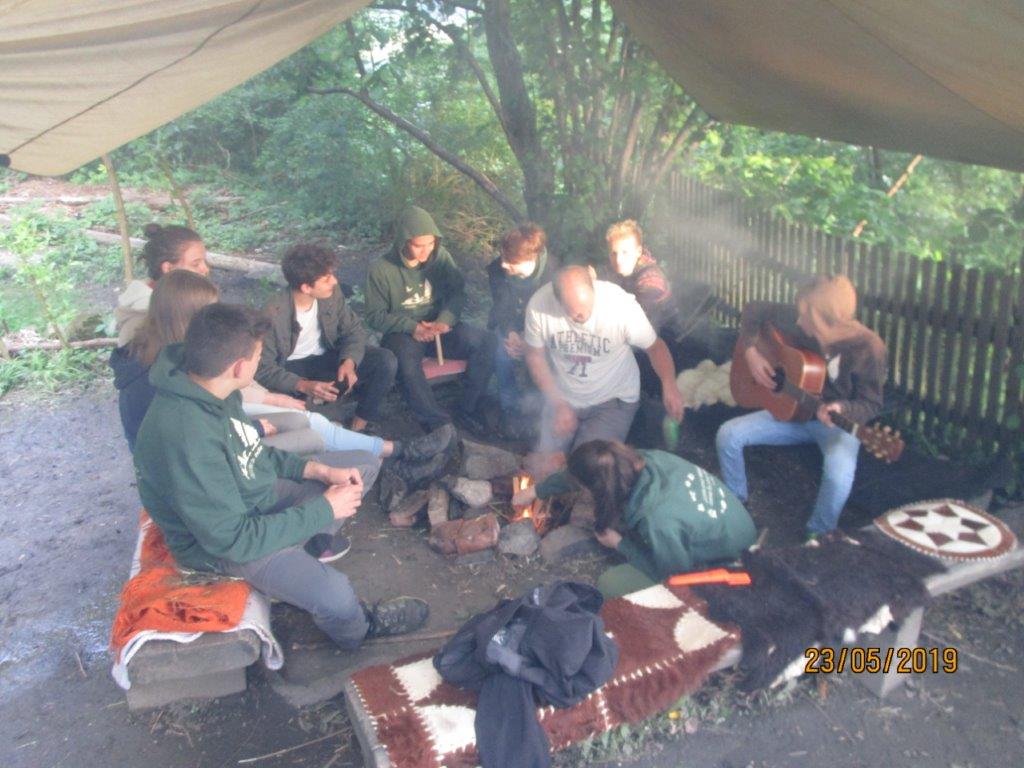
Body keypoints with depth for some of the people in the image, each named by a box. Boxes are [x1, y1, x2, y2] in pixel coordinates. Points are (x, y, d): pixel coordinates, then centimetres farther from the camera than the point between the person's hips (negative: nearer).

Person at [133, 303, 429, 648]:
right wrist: (324, 509, -23)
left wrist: (318, 470, -5)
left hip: (258, 492, 9)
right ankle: (359, 630, 8)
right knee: (334, 594, -28)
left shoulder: (208, 388, -10)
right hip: (219, 542, -8)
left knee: (364, 463, 10)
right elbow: (234, 538, -31)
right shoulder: (186, 439, -37)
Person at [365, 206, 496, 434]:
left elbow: (458, 292, 0)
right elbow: (375, 316, -6)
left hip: (438, 326, 3)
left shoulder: (440, 256, -2)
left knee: (485, 342, -22)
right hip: (403, 332, -3)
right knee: (406, 363, -39)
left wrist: (444, 321, -20)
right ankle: (439, 424, -28)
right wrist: (412, 327, -21)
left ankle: (468, 411, -11)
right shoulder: (381, 270, -10)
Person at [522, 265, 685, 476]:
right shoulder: (539, 305, -23)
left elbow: (655, 346, -15)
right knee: (545, 467, 2)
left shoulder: (622, 304, -29)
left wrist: (669, 384, -34)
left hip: (612, 400, -2)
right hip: (563, 397, 3)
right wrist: (558, 403, -13)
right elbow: (535, 356, -7)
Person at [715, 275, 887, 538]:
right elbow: (754, 310, 2)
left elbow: (870, 404, -16)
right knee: (728, 434, -13)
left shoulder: (867, 348, -24)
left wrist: (841, 410, -38)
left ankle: (819, 536, -5)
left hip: (837, 421, -4)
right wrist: (751, 352, -12)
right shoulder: (798, 321, -15)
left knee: (839, 473, -36)